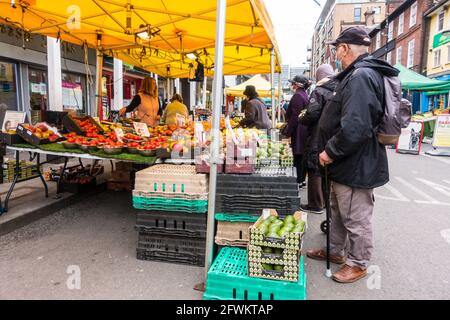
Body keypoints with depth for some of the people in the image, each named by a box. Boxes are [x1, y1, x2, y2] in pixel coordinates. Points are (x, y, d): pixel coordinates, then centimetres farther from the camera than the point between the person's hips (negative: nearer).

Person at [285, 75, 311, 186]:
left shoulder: (297, 96, -14)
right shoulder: (305, 95, 16)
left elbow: (295, 116, -19)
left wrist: (288, 132, -14)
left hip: (298, 130, -9)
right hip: (305, 130, 10)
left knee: (298, 156, -4)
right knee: (302, 156, 14)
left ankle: (299, 181, 1)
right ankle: (302, 179, 22)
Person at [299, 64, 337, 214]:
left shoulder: (319, 92, -12)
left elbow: (311, 115, -21)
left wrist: (301, 118, -2)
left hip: (318, 139, -7)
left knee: (315, 171, 2)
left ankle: (316, 205, 8)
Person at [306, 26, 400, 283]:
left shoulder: (361, 76, -21)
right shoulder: (359, 74, 13)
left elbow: (355, 127, -32)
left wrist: (330, 151, -19)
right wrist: (332, 152, 16)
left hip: (356, 165, -11)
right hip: (348, 162, 11)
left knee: (356, 218, 6)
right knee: (339, 212, 22)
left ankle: (358, 264, 23)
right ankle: (335, 251, 39)